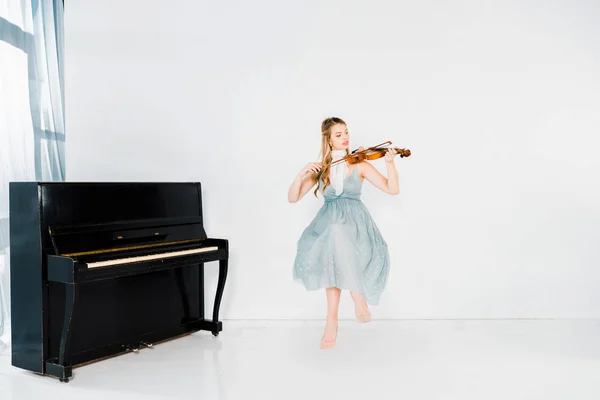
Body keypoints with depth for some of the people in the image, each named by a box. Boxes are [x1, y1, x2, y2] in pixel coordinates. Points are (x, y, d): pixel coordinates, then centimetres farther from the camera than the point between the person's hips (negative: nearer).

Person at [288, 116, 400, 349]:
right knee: (332, 261, -25)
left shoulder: (360, 165, 5)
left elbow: (392, 189, -1)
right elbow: (292, 198, 7)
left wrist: (390, 163, -16)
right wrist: (301, 175, -10)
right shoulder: (319, 170, 10)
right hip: (329, 224, 2)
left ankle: (358, 295, -15)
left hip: (355, 223, -2)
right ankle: (332, 320, -10)